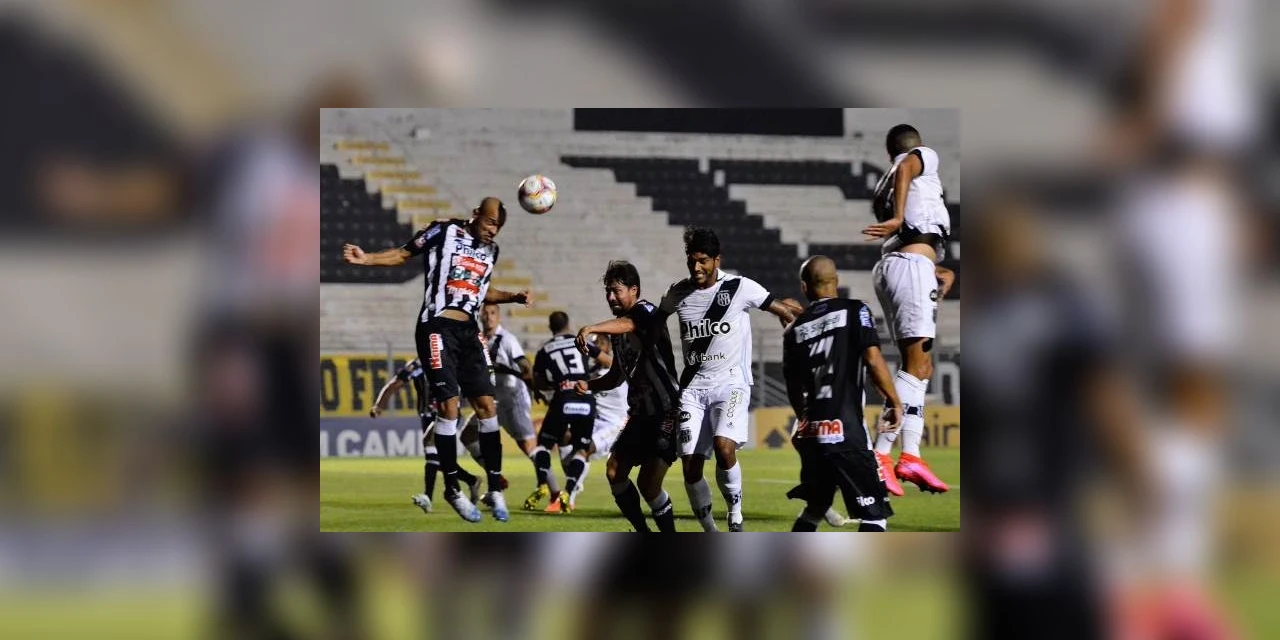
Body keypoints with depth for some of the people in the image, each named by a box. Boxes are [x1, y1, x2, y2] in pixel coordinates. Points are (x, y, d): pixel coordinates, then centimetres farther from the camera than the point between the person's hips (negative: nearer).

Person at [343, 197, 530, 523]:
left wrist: (512, 297, 14)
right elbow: (403, 254, -1)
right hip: (438, 328, -7)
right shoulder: (444, 232, -4)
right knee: (448, 404, -12)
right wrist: (366, 258, -15)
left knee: (487, 405, 2)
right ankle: (452, 489, -5)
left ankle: (495, 487, 8)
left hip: (468, 332, 7)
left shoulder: (490, 250, 14)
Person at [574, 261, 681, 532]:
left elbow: (629, 324, -36)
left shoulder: (645, 311, -11)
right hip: (641, 413, 9)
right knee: (615, 472, 3)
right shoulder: (616, 331, 16)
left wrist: (590, 329, -51)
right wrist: (587, 385, 10)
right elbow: (617, 376, 27)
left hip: (667, 411, -9)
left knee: (649, 484, -14)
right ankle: (643, 535, 16)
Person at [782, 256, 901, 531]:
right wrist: (894, 402, -1)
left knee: (814, 507, 23)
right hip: (845, 431, -6)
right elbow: (873, 359, -12)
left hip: (810, 433, 6)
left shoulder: (795, 330, 12)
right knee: (875, 514, -4)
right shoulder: (855, 311, -1)